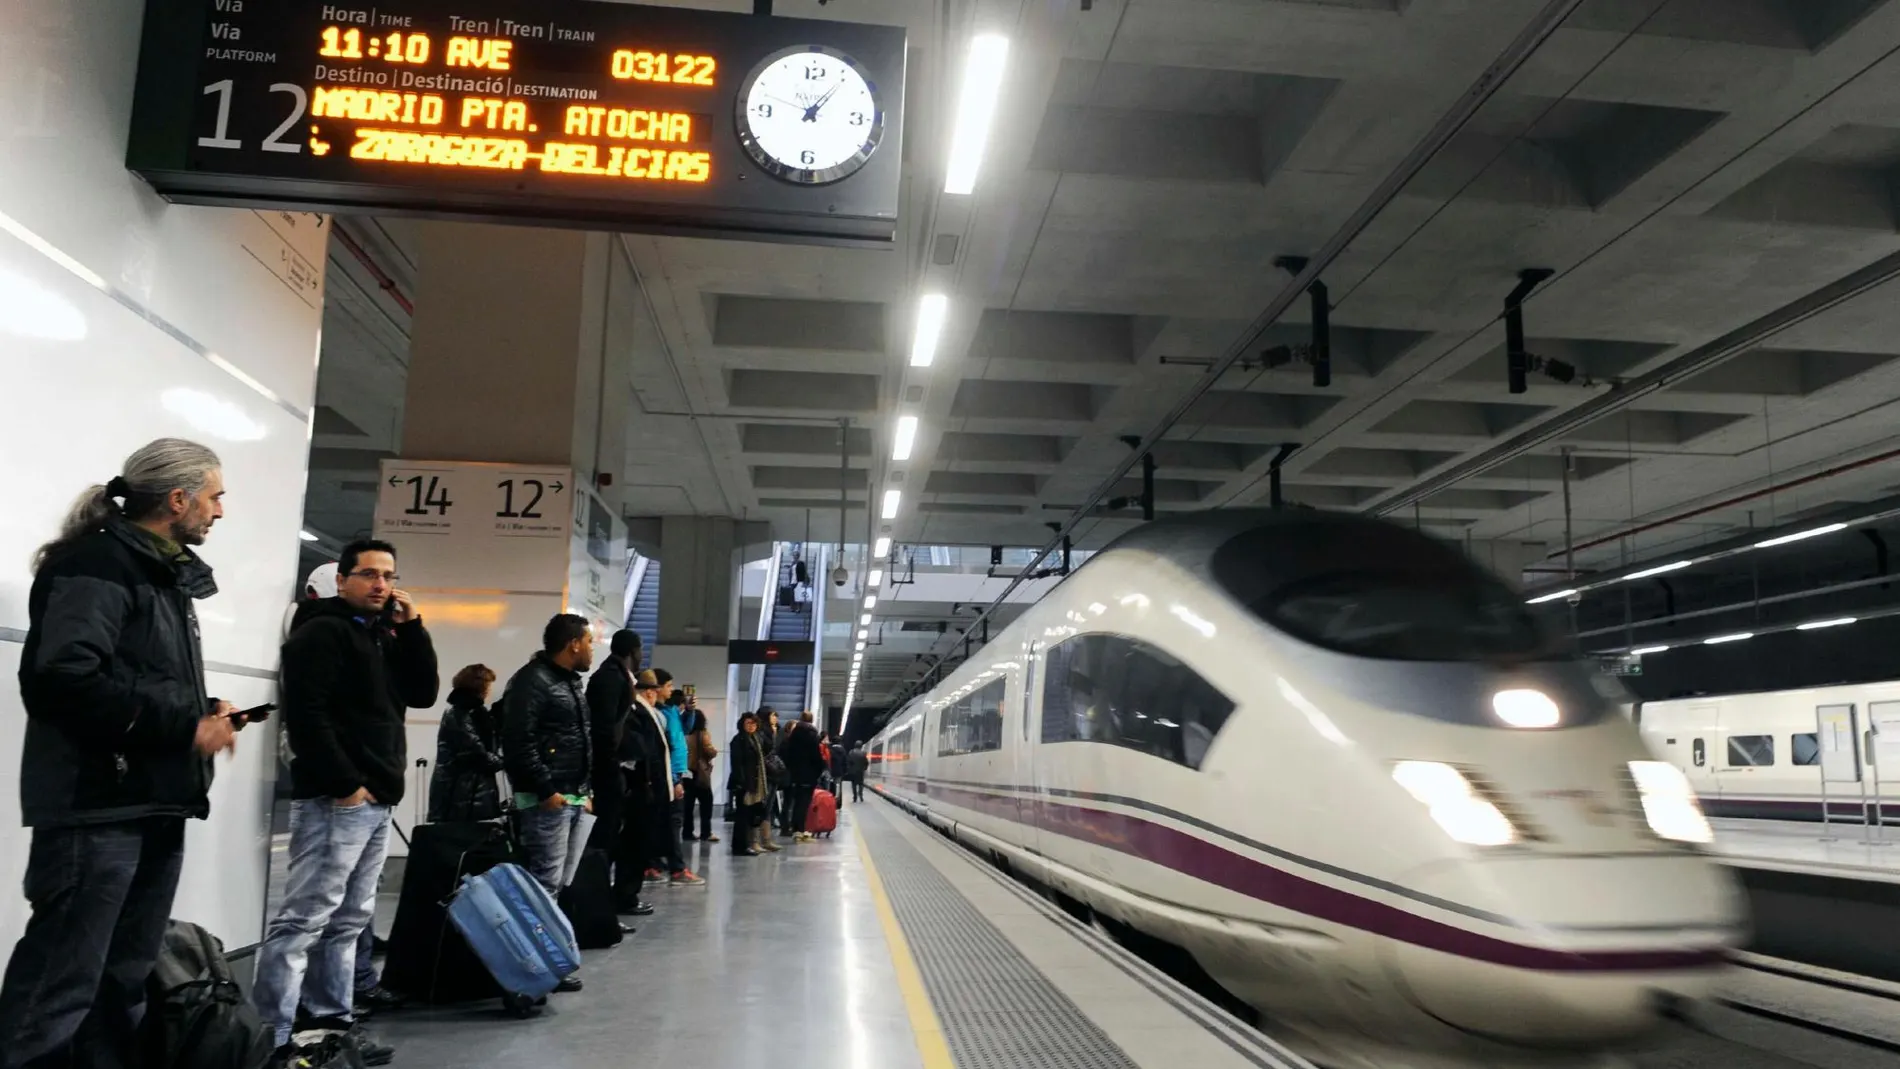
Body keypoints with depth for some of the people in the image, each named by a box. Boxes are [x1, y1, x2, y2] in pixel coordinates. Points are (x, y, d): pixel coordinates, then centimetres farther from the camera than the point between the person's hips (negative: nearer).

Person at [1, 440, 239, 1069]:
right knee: (60, 987, -6)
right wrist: (186, 727, -17)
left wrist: (205, 709, 6)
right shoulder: (99, 563, -9)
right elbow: (64, 676, -22)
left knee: (127, 984, 13)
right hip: (97, 808, -9)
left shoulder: (167, 574, 20)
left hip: (155, 806, 9)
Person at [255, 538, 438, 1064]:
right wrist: (345, 783, -19)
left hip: (376, 801, 9)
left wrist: (412, 626, 3)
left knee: (349, 919, 12)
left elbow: (423, 693, 12)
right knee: (304, 918, -8)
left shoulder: (385, 637, 19)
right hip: (336, 800, -9)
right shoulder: (321, 631, -7)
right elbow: (306, 714, -17)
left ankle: (331, 1019, 20)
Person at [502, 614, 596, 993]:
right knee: (546, 883, -10)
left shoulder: (570, 683, 20)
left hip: (574, 799, 10)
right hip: (547, 800, -10)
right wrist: (545, 790, -20)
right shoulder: (532, 681, -11)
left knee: (562, 884, 10)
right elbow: (519, 742, -19)